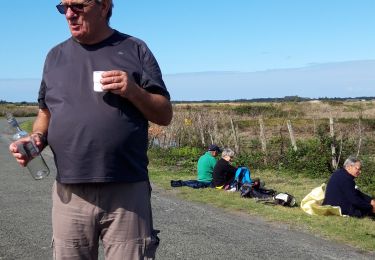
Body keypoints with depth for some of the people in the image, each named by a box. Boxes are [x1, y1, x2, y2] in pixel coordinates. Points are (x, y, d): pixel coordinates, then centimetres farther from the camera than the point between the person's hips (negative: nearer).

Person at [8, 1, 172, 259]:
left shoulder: (135, 49, 5)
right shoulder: (56, 55, 14)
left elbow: (165, 115, 5)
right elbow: (46, 113, 20)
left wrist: (134, 92, -13)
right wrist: (37, 138, 0)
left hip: (127, 192, -3)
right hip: (69, 194, 3)